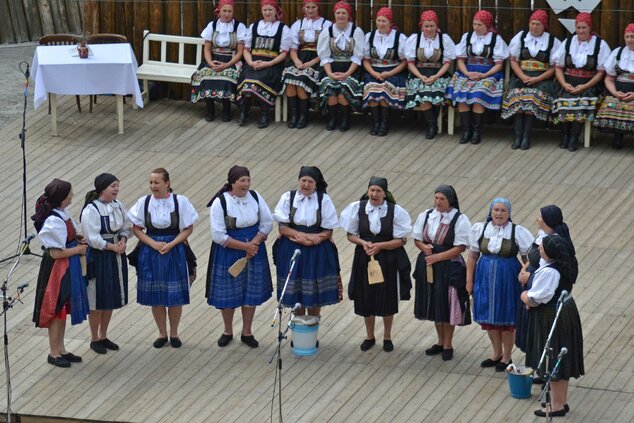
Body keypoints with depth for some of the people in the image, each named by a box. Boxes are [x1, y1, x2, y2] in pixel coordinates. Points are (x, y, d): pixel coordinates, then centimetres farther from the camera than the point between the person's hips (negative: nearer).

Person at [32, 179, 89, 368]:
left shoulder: (63, 214, 1)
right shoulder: (54, 221, -26)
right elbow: (56, 253, -24)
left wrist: (78, 239, -1)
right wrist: (78, 249, -13)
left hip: (68, 268, 9)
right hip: (56, 269, -9)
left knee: (63, 309, 18)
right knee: (56, 309, 4)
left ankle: (60, 349, 30)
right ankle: (54, 353, 17)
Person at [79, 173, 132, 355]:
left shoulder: (118, 206, 4)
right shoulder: (91, 210, -18)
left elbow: (126, 227, 11)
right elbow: (92, 238, -20)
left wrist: (123, 241, -8)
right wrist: (112, 247, -16)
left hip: (116, 257, 7)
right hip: (98, 258, -7)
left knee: (112, 298, 14)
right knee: (97, 300, 2)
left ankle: (103, 336, 28)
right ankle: (94, 339, 16)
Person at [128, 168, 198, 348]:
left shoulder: (180, 201, -8)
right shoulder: (144, 202, -4)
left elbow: (188, 228, -3)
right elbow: (136, 228, 0)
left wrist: (171, 244, -15)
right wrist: (154, 244, -13)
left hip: (174, 252, -1)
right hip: (150, 253, 1)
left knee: (175, 296, 4)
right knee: (155, 296, 6)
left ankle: (174, 333, 21)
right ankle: (162, 334, 22)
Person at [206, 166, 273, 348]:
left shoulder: (255, 197, -5)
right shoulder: (220, 202, -17)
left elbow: (267, 223, 0)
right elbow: (219, 236, -18)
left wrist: (254, 244, -15)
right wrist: (245, 246, -19)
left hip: (254, 250, 3)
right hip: (228, 254, -3)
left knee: (251, 293, 10)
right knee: (228, 294, 7)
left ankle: (247, 333, 25)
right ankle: (227, 332, 27)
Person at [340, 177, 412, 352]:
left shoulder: (395, 211, -11)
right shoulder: (358, 208, -5)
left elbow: (401, 240, -8)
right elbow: (351, 235, 3)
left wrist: (380, 245, -20)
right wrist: (363, 242, -17)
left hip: (388, 260, -2)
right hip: (364, 259, 2)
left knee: (387, 299, 10)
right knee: (366, 298, 11)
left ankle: (387, 336, 29)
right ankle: (369, 336, 30)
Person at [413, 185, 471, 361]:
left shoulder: (460, 220, -11)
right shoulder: (425, 216, 3)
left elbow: (460, 247, -14)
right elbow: (417, 239, 11)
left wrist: (437, 257, -18)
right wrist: (424, 247, -11)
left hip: (449, 268, -5)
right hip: (428, 265, 5)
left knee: (447, 306, 1)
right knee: (434, 305, 14)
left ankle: (448, 345, 15)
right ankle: (441, 342, 29)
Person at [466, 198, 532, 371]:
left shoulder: (518, 232, -9)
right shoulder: (479, 229, 0)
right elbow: (472, 256, 6)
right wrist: (469, 281, 5)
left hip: (507, 279, -3)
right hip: (485, 279, 3)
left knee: (506, 318, 6)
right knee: (488, 317, 11)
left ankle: (506, 357, 20)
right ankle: (497, 353, 29)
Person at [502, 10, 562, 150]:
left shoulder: (552, 41, 2)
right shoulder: (521, 37, 8)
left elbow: (554, 67, 0)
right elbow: (514, 61, 6)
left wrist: (537, 79, -13)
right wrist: (523, 77, -10)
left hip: (542, 78, -2)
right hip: (521, 76, 2)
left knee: (532, 97, -30)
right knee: (517, 96, -27)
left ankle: (526, 137, -24)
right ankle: (518, 136, -24)